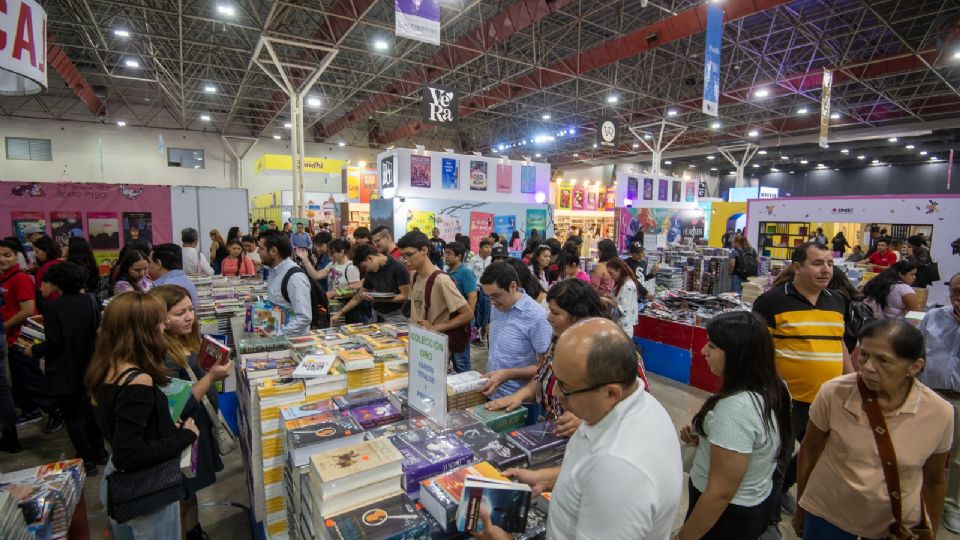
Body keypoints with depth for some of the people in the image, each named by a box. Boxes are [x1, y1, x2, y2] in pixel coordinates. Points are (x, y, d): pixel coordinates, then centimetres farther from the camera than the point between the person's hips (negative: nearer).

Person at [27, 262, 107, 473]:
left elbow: (53, 342, -18)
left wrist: (33, 351, -1)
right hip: (88, 369, 6)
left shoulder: (54, 307, -18)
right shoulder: (91, 302, -2)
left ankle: (87, 461, 10)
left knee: (71, 416, 6)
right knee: (88, 410, 21)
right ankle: (99, 452, 30)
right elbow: (98, 332, 5)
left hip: (64, 372, -5)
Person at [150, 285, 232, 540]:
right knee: (180, 499, 13)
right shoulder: (161, 356, -27)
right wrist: (211, 378, -32)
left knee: (191, 492, 26)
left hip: (199, 429, 8)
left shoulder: (188, 341, -1)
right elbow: (176, 410, -28)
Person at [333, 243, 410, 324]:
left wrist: (379, 299, -17)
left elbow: (404, 296, -13)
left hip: (395, 316, -5)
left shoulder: (398, 268, -12)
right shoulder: (371, 272, 6)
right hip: (377, 315, 5)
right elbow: (359, 297, 15)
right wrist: (340, 313, 12)